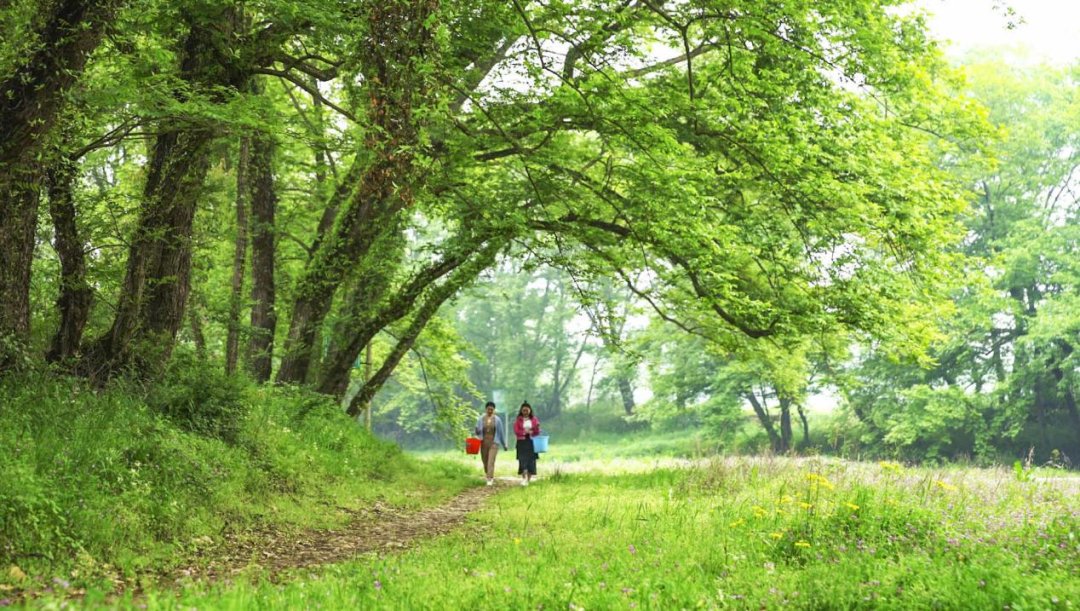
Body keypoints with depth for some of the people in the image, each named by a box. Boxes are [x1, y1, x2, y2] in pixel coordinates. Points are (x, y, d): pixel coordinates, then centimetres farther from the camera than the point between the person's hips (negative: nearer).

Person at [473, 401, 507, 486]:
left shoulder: (497, 419, 1)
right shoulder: (481, 419, 2)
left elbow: (501, 432, 7)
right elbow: (477, 431, 6)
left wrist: (504, 444, 11)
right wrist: (476, 431, -19)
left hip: (494, 443, -2)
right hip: (483, 443, 2)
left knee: (491, 461, -14)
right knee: (485, 461, 9)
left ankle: (490, 479, -15)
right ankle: (490, 476, 30)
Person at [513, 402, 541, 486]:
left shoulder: (534, 419, 8)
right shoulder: (518, 420, 4)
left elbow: (537, 432, 7)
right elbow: (516, 431, -3)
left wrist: (537, 427, -14)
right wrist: (525, 432, -15)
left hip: (531, 442, 2)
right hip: (521, 442, -2)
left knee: (531, 460, 0)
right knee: (522, 460, -13)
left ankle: (528, 480, 8)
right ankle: (524, 478, -13)